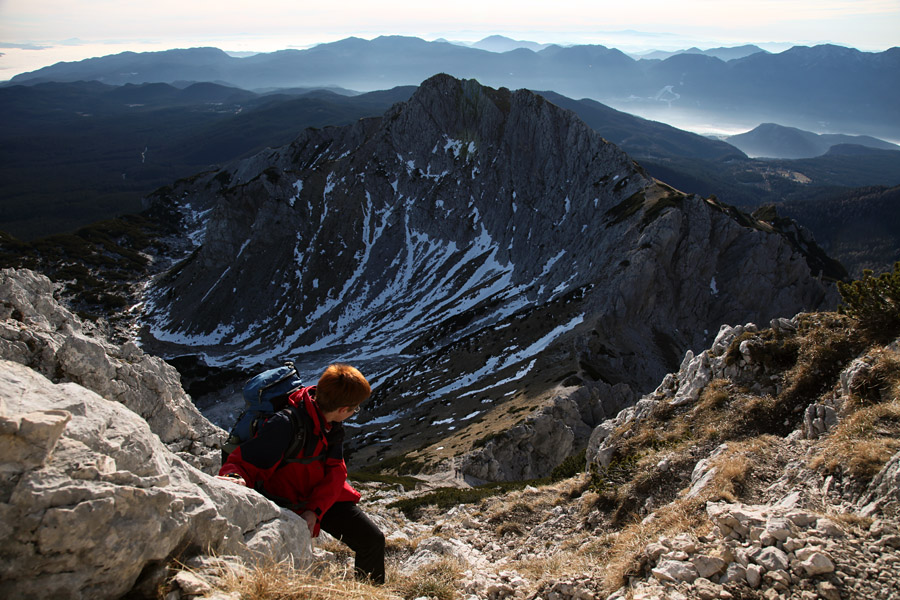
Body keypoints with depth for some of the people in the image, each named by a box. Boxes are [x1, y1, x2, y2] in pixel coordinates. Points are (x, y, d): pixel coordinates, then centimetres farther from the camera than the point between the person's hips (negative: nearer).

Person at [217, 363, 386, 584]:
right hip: (286, 503, -6)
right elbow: (242, 462, -27)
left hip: (324, 498, 6)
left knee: (373, 539, 6)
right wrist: (236, 477, -52)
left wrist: (315, 510, -23)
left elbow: (335, 472, -7)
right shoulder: (284, 425, -31)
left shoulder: (333, 425, -6)